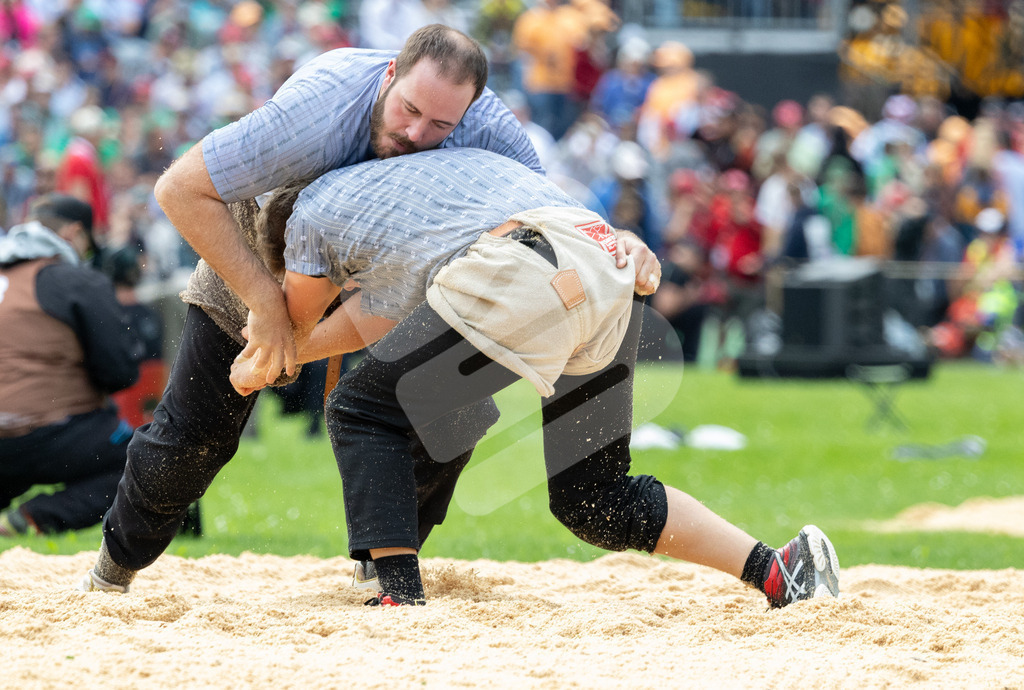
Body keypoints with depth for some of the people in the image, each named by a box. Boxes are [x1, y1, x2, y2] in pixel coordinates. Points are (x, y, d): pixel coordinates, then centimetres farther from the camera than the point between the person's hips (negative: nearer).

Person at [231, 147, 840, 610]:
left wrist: (259, 369, 57)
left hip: (530, 274, -8)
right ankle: (781, 571, 5)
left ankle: (400, 593, -3)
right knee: (596, 503, 16)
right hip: (617, 275, 8)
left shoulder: (316, 208, 22)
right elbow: (375, 318, 53)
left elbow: (295, 328, 36)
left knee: (362, 412, 10)